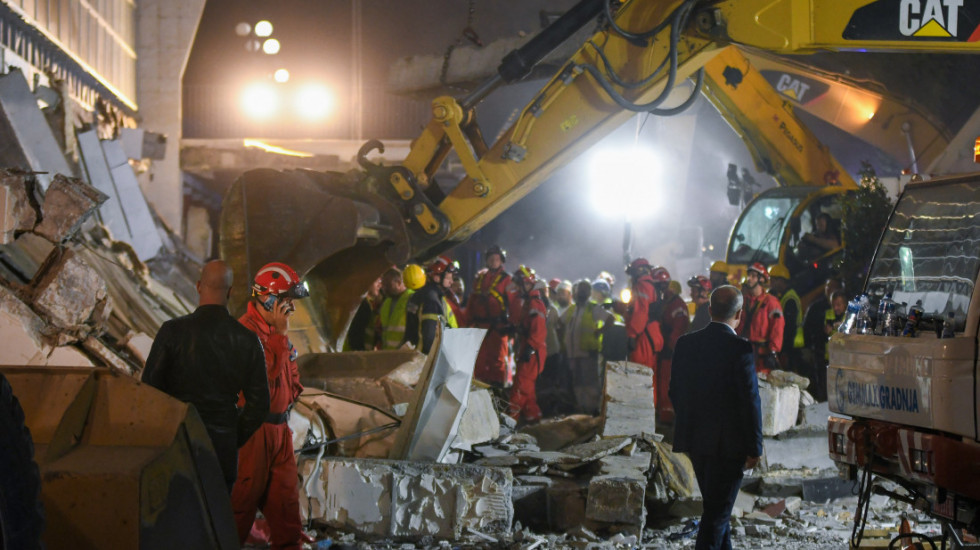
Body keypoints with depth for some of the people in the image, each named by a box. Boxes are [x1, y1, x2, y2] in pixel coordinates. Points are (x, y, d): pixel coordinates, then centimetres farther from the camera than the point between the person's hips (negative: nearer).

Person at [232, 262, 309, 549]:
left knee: (285, 485, 13)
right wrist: (281, 333, -21)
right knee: (246, 490, -2)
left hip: (279, 424, 9)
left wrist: (292, 391, 9)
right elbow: (266, 369, -25)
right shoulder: (246, 329, -18)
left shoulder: (273, 327, 13)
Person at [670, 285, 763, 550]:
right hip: (728, 443, -6)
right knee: (717, 511, 1)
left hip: (694, 439, 6)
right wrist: (754, 448, -8)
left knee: (716, 505, 22)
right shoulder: (740, 348, -17)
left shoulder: (685, 343, 1)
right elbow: (750, 401, -16)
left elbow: (675, 392, 8)